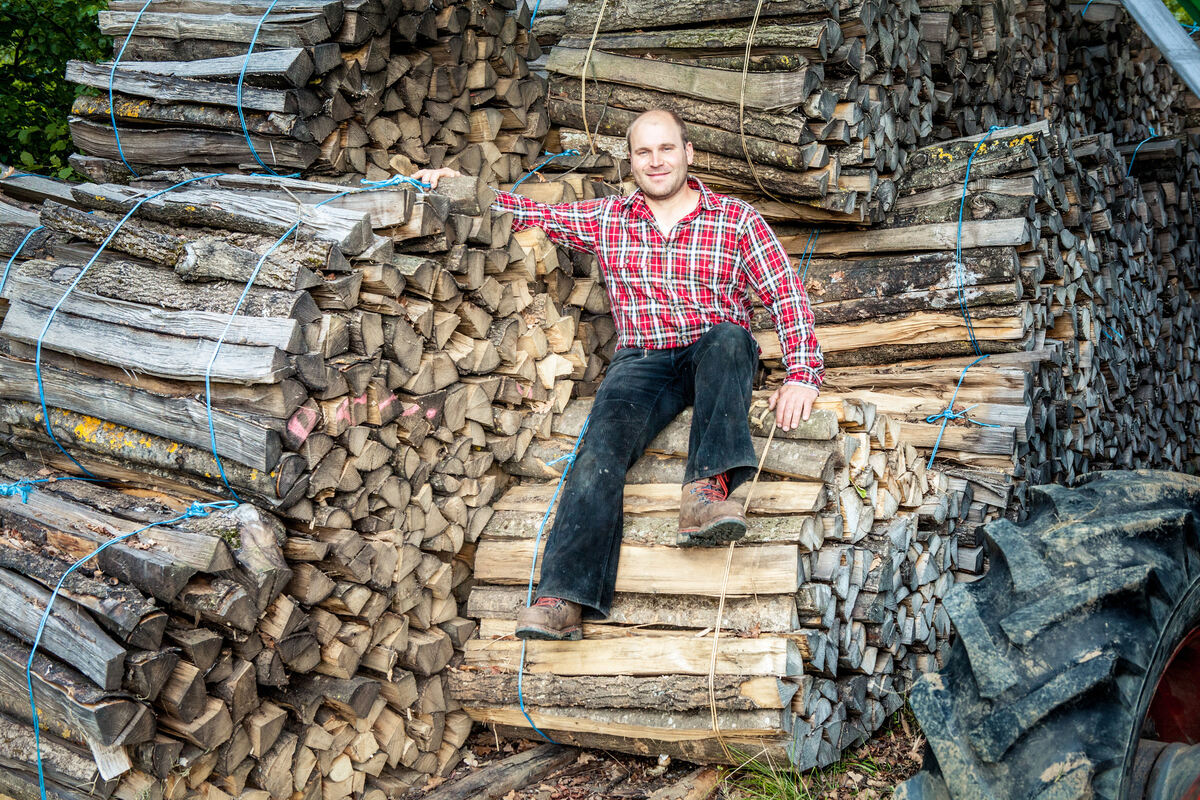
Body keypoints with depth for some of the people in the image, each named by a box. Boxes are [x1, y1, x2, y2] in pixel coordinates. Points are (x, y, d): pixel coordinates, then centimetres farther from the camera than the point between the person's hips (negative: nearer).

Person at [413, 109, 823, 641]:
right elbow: (536, 213, 22)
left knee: (727, 337, -37)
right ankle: (565, 597, -41)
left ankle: (706, 489, -49)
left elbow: (786, 295, 1)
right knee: (604, 438, -29)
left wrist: (802, 374, -12)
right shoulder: (606, 220, 14)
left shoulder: (736, 219, 6)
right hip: (642, 361, 1)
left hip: (716, 356, -1)